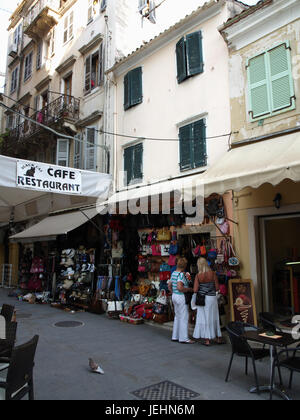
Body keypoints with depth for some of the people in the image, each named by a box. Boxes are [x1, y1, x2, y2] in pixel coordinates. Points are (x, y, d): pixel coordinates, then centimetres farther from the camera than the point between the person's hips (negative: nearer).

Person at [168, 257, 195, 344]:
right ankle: (184, 338, 4)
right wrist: (189, 289, -15)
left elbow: (169, 285, 15)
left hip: (174, 296, 9)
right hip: (181, 297, -9)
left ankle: (175, 336, 22)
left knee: (177, 316, 16)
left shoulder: (174, 273, 8)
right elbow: (180, 287, -28)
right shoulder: (181, 274, -19)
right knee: (184, 317, -1)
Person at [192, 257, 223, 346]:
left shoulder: (198, 276, -10)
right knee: (214, 318, 15)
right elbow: (217, 287, -4)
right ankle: (219, 338, 25)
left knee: (204, 318, 8)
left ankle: (207, 340, 11)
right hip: (212, 298, 2)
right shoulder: (213, 273, -7)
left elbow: (195, 290, -11)